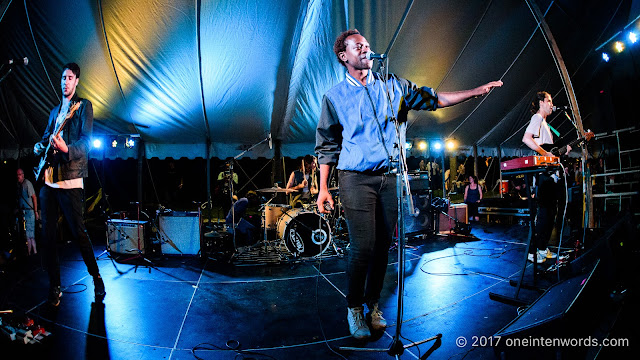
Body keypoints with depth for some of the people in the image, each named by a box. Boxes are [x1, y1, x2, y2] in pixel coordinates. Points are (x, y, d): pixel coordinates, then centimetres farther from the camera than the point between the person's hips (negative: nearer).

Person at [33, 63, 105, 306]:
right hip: (48, 178, 7)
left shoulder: (83, 106, 3)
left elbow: (86, 140, -10)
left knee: (78, 232, -7)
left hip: (70, 178, -7)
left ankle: (96, 278, 11)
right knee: (48, 233, 5)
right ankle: (54, 286, 15)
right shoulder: (55, 110, 23)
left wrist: (67, 148, -28)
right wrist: (39, 146, 7)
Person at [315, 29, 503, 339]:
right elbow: (327, 146, 6)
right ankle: (354, 307, 13)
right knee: (363, 247, -8)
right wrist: (323, 188, 1)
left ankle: (373, 304, 24)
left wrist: (475, 92, 3)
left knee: (383, 246, 6)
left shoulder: (393, 86, 12)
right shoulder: (335, 96, 6)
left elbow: (433, 100, 12)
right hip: (356, 178, -3)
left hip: (390, 177, 3)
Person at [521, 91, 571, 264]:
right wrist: (546, 153, -23)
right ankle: (534, 251, -8)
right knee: (544, 212, -12)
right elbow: (526, 139, -23)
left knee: (550, 211, 12)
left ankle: (543, 248, 19)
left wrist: (562, 151, 15)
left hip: (550, 173, 11)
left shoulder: (544, 122, 26)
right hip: (543, 174, -11)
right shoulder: (537, 118, -5)